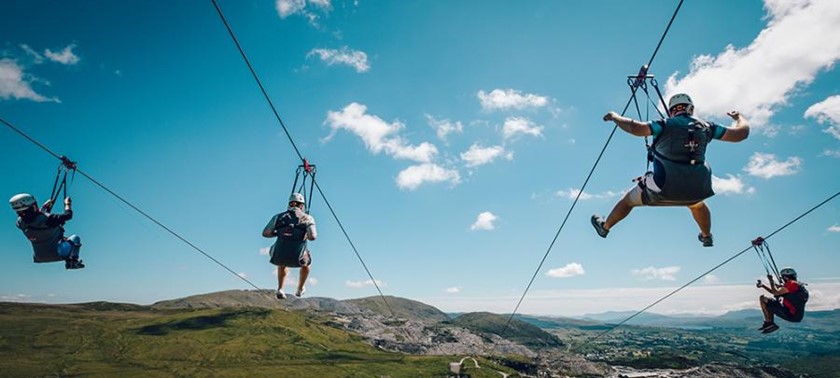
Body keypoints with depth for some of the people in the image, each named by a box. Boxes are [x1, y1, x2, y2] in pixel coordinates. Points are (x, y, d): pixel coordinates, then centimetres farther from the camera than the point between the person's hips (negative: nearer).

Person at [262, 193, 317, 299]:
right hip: (297, 259, -2)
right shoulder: (307, 218, 2)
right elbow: (312, 237, -12)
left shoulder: (279, 216, 10)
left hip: (278, 257, 3)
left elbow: (265, 233, 9)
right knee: (306, 262, 35)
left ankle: (280, 289, 33)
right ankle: (300, 289, 46)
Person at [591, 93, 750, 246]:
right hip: (696, 189, 4)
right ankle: (707, 236, 63)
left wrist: (614, 117, -2)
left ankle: (604, 227, 42)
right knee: (697, 204, 43)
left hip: (664, 186, -4)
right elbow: (742, 133, 12)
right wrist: (739, 117, 33)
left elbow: (635, 128, -18)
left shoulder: (665, 125, -4)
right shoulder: (706, 126, 7)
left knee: (629, 200, 23)